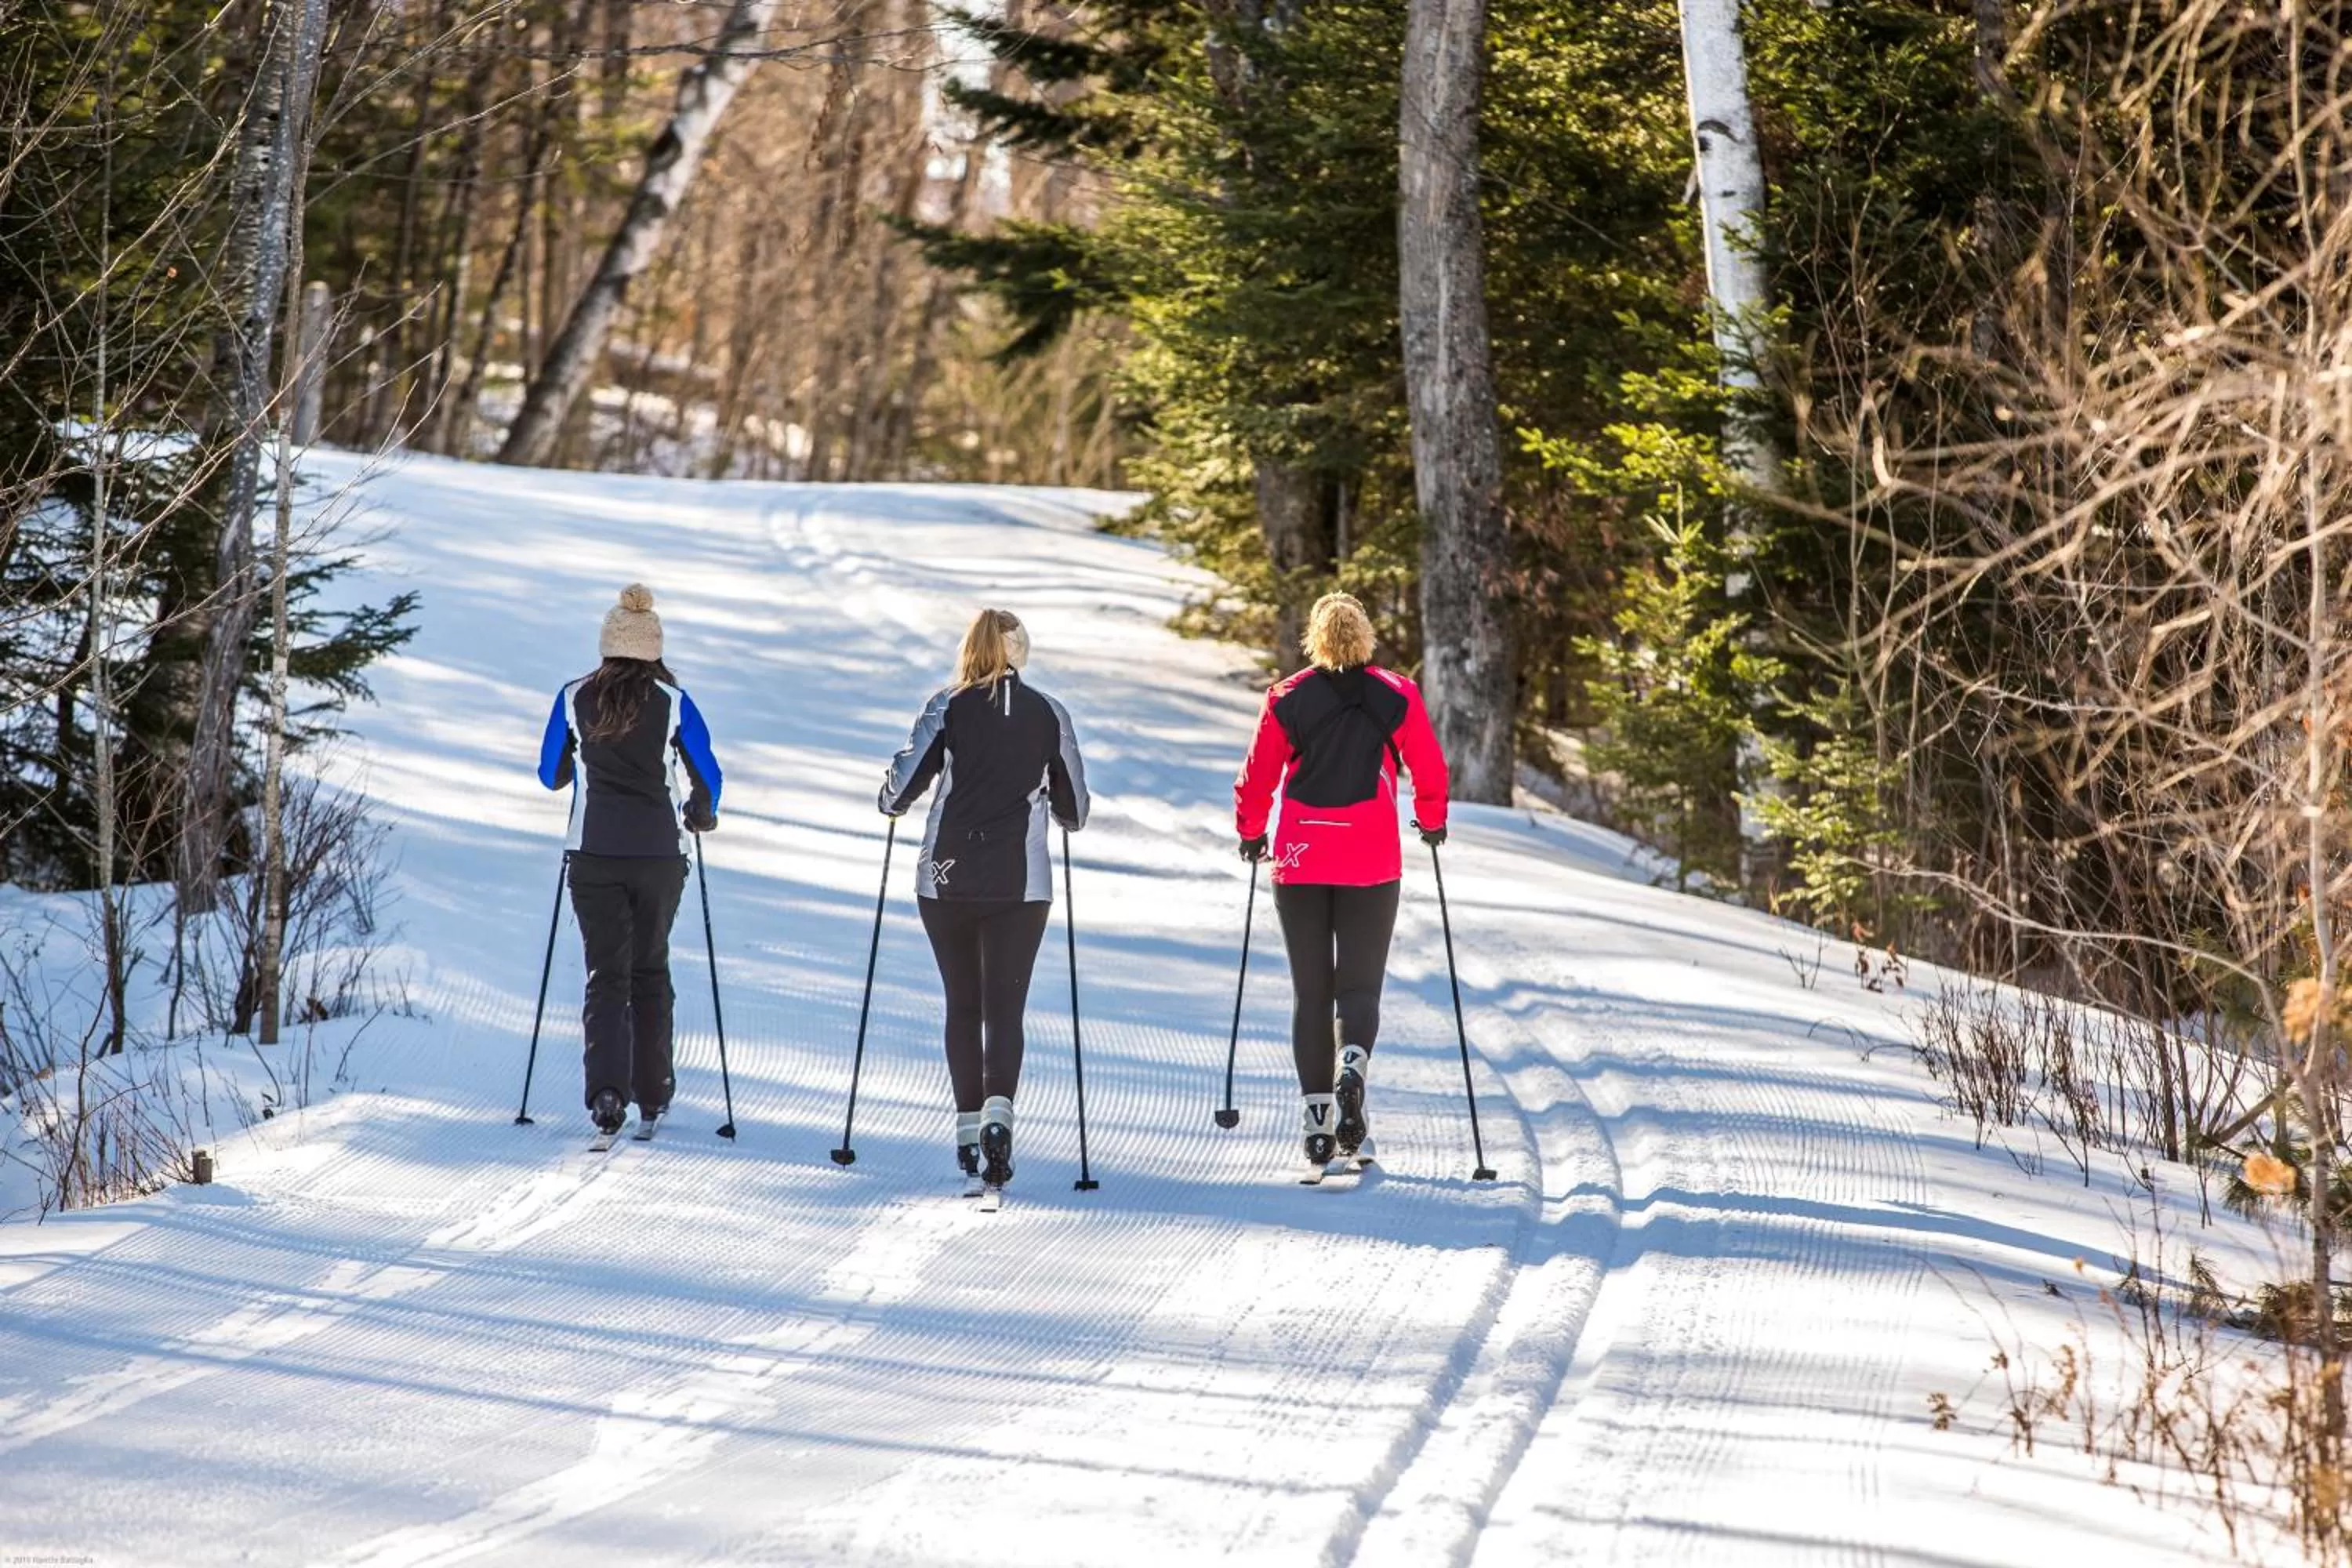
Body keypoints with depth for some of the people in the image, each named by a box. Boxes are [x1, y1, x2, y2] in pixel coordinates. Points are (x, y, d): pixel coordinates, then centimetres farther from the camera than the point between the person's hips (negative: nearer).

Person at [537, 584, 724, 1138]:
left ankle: (607, 1089, -19)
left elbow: (551, 775, 10)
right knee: (650, 970, 16)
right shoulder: (673, 702, -2)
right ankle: (652, 1094, 19)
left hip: (593, 857, 0)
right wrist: (700, 814, 23)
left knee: (606, 973, 2)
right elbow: (707, 776, 1)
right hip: (659, 857, 0)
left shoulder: (575, 699, 0)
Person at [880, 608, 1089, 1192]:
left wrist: (893, 804, 16)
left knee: (962, 1005, 14)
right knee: (1004, 1006, -1)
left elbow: (902, 785, -7)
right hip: (1020, 883, 0)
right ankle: (998, 1111, -25)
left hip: (947, 876, 0)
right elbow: (1074, 811, 10)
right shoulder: (1049, 714, 2)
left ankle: (968, 1125, 16)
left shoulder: (948, 706, -2)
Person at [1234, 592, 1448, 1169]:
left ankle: (1316, 1110, 3)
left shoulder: (1287, 698, 1)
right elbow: (1430, 770, 3)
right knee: (1359, 984, 5)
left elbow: (1257, 777, 4)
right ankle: (1354, 1063, -25)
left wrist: (1251, 832, 21)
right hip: (1371, 863, -1)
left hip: (1299, 862, 1)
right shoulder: (1397, 696, 0)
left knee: (1310, 988, 9)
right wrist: (1431, 820, 22)